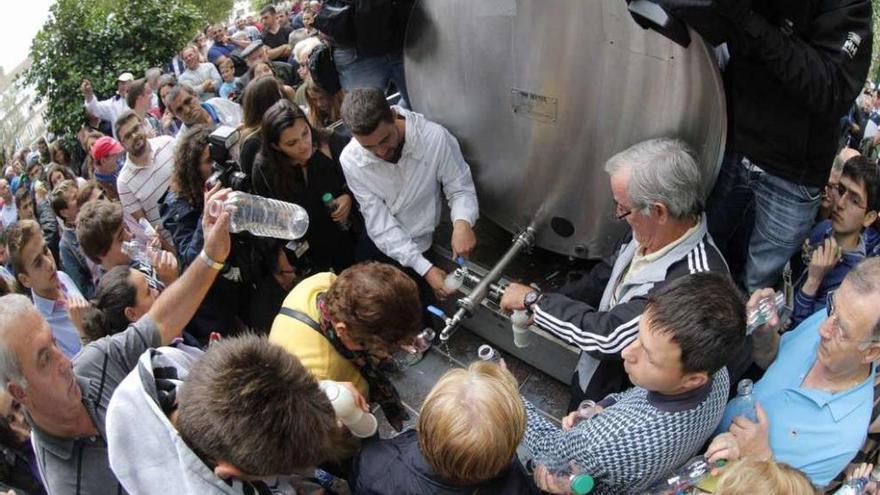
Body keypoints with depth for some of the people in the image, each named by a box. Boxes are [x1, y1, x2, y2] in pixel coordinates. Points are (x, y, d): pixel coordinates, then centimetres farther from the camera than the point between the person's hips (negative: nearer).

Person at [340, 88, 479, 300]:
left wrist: (462, 222, -36)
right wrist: (424, 268, -29)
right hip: (375, 243, 1)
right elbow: (379, 223, -20)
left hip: (417, 243, -1)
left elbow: (460, 189, -12)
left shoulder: (435, 137, -24)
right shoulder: (351, 160, -21)